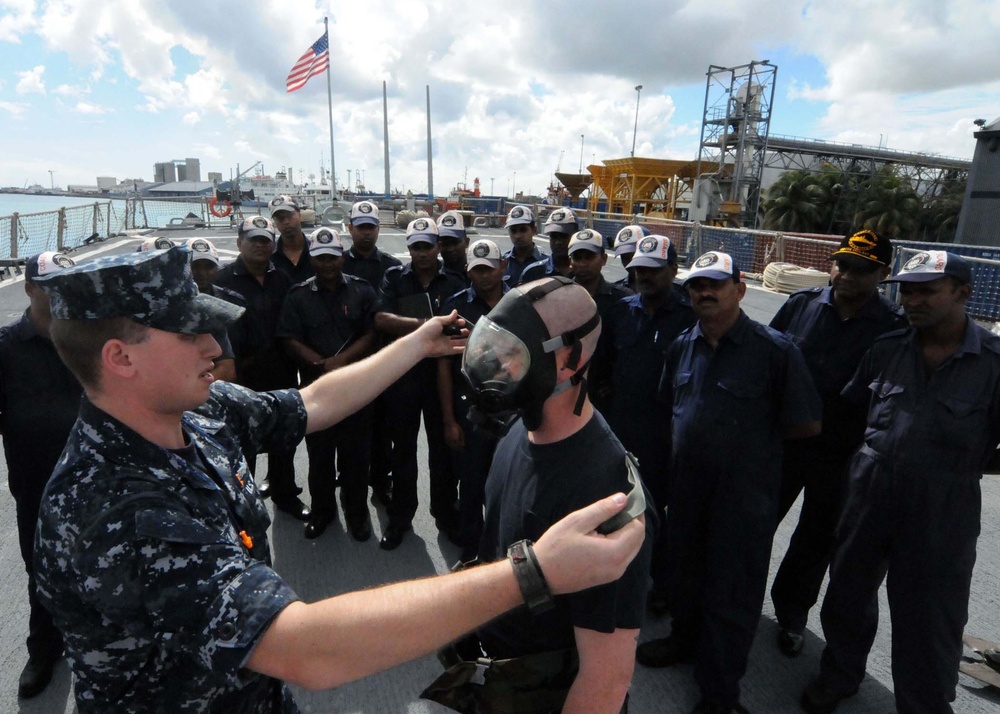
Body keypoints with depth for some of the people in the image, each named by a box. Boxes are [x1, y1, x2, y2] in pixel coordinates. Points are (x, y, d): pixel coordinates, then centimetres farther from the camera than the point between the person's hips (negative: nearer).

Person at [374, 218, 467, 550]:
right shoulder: (394, 279, 3)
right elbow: (380, 319, -12)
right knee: (403, 448, 11)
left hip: (442, 376, 0)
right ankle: (400, 517, 27)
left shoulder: (455, 283, 3)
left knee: (443, 447, 10)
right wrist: (427, 324, -21)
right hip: (402, 375, 1)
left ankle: (446, 513, 28)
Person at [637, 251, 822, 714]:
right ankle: (685, 639, 51)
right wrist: (692, 434, 5)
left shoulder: (774, 350, -16)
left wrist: (753, 434, -5)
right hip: (686, 485, 6)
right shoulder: (683, 346, 3)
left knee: (731, 593, 9)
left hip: (744, 493, -5)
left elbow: (808, 424, -11)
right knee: (684, 569, 24)